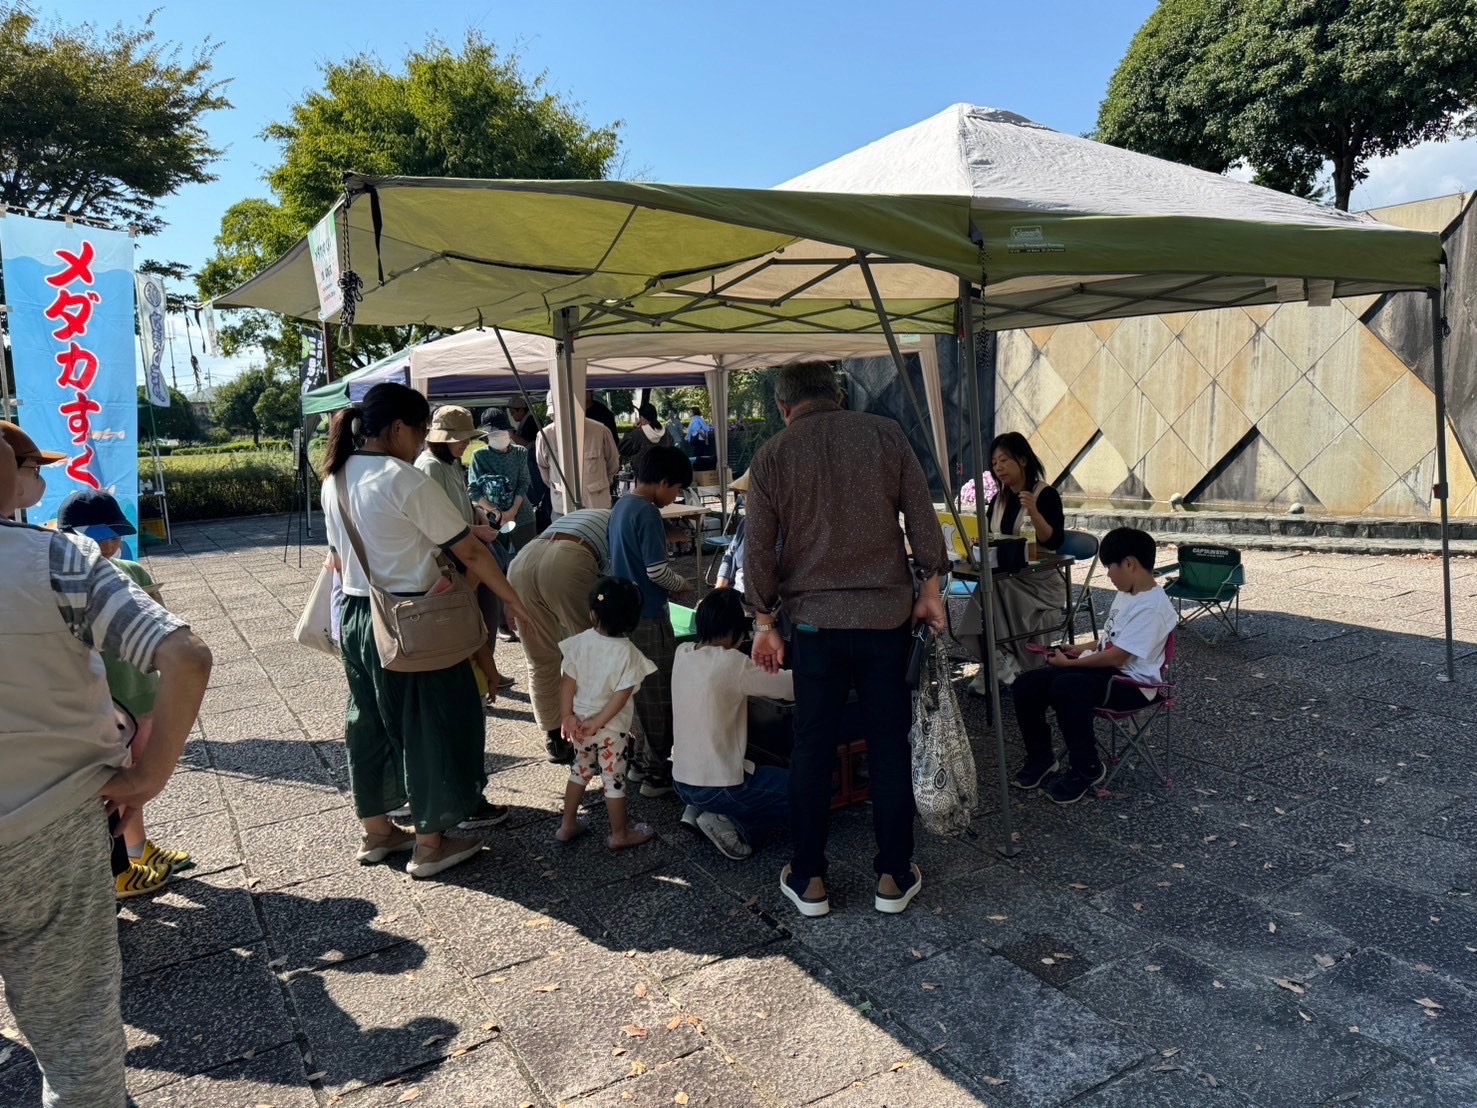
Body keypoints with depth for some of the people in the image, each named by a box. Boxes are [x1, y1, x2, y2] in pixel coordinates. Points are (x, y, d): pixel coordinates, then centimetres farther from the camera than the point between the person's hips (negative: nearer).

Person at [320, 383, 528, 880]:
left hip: (354, 616, 8)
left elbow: (339, 558, 14)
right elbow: (469, 550, -16)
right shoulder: (406, 481, -18)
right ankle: (430, 844, 17)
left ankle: (376, 831, 33)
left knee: (370, 722, 18)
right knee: (428, 726, 5)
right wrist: (511, 597, -7)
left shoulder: (335, 480, 6)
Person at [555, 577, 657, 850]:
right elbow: (621, 696, -21)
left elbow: (567, 682, -8)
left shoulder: (579, 642, -10)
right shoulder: (628, 653, -19)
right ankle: (619, 835, 24)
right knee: (614, 779, 10)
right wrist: (597, 723, -15)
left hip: (578, 722, 4)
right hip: (611, 729, -4)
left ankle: (567, 825, 35)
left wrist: (567, 716, -2)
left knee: (580, 770, 24)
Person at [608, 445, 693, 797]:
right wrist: (682, 583, -3)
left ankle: (640, 760, 29)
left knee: (640, 690, 19)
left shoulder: (621, 506, 9)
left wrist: (671, 578, 14)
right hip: (648, 618, -9)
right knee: (660, 696, 2)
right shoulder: (648, 514, -19)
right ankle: (657, 773, 10)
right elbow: (657, 572, -22)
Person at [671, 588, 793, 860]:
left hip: (682, 781, 8)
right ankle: (731, 825, -3)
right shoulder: (733, 664, -21)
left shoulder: (682, 653, -1)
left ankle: (699, 811, 12)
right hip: (718, 787, -8)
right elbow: (791, 686, -13)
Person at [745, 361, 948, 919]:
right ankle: (893, 877, 20)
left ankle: (808, 879, 20)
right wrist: (929, 587, 7)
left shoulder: (771, 456, 0)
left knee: (812, 748, 10)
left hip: (814, 618, 0)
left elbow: (759, 548, -1)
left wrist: (765, 621, 7)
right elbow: (921, 515, 0)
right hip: (888, 612, 1)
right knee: (889, 745, 10)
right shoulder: (885, 434, 2)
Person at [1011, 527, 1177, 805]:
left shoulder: (1151, 606, -20)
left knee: (1065, 687, -37)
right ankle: (1041, 759, 7)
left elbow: (1117, 657, -22)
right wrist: (1082, 649, 10)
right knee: (1027, 684, -9)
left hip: (1131, 683, -9)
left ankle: (1087, 769, -17)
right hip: (1105, 667, 9)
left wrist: (1070, 662, -14)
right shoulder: (1126, 594, 11)